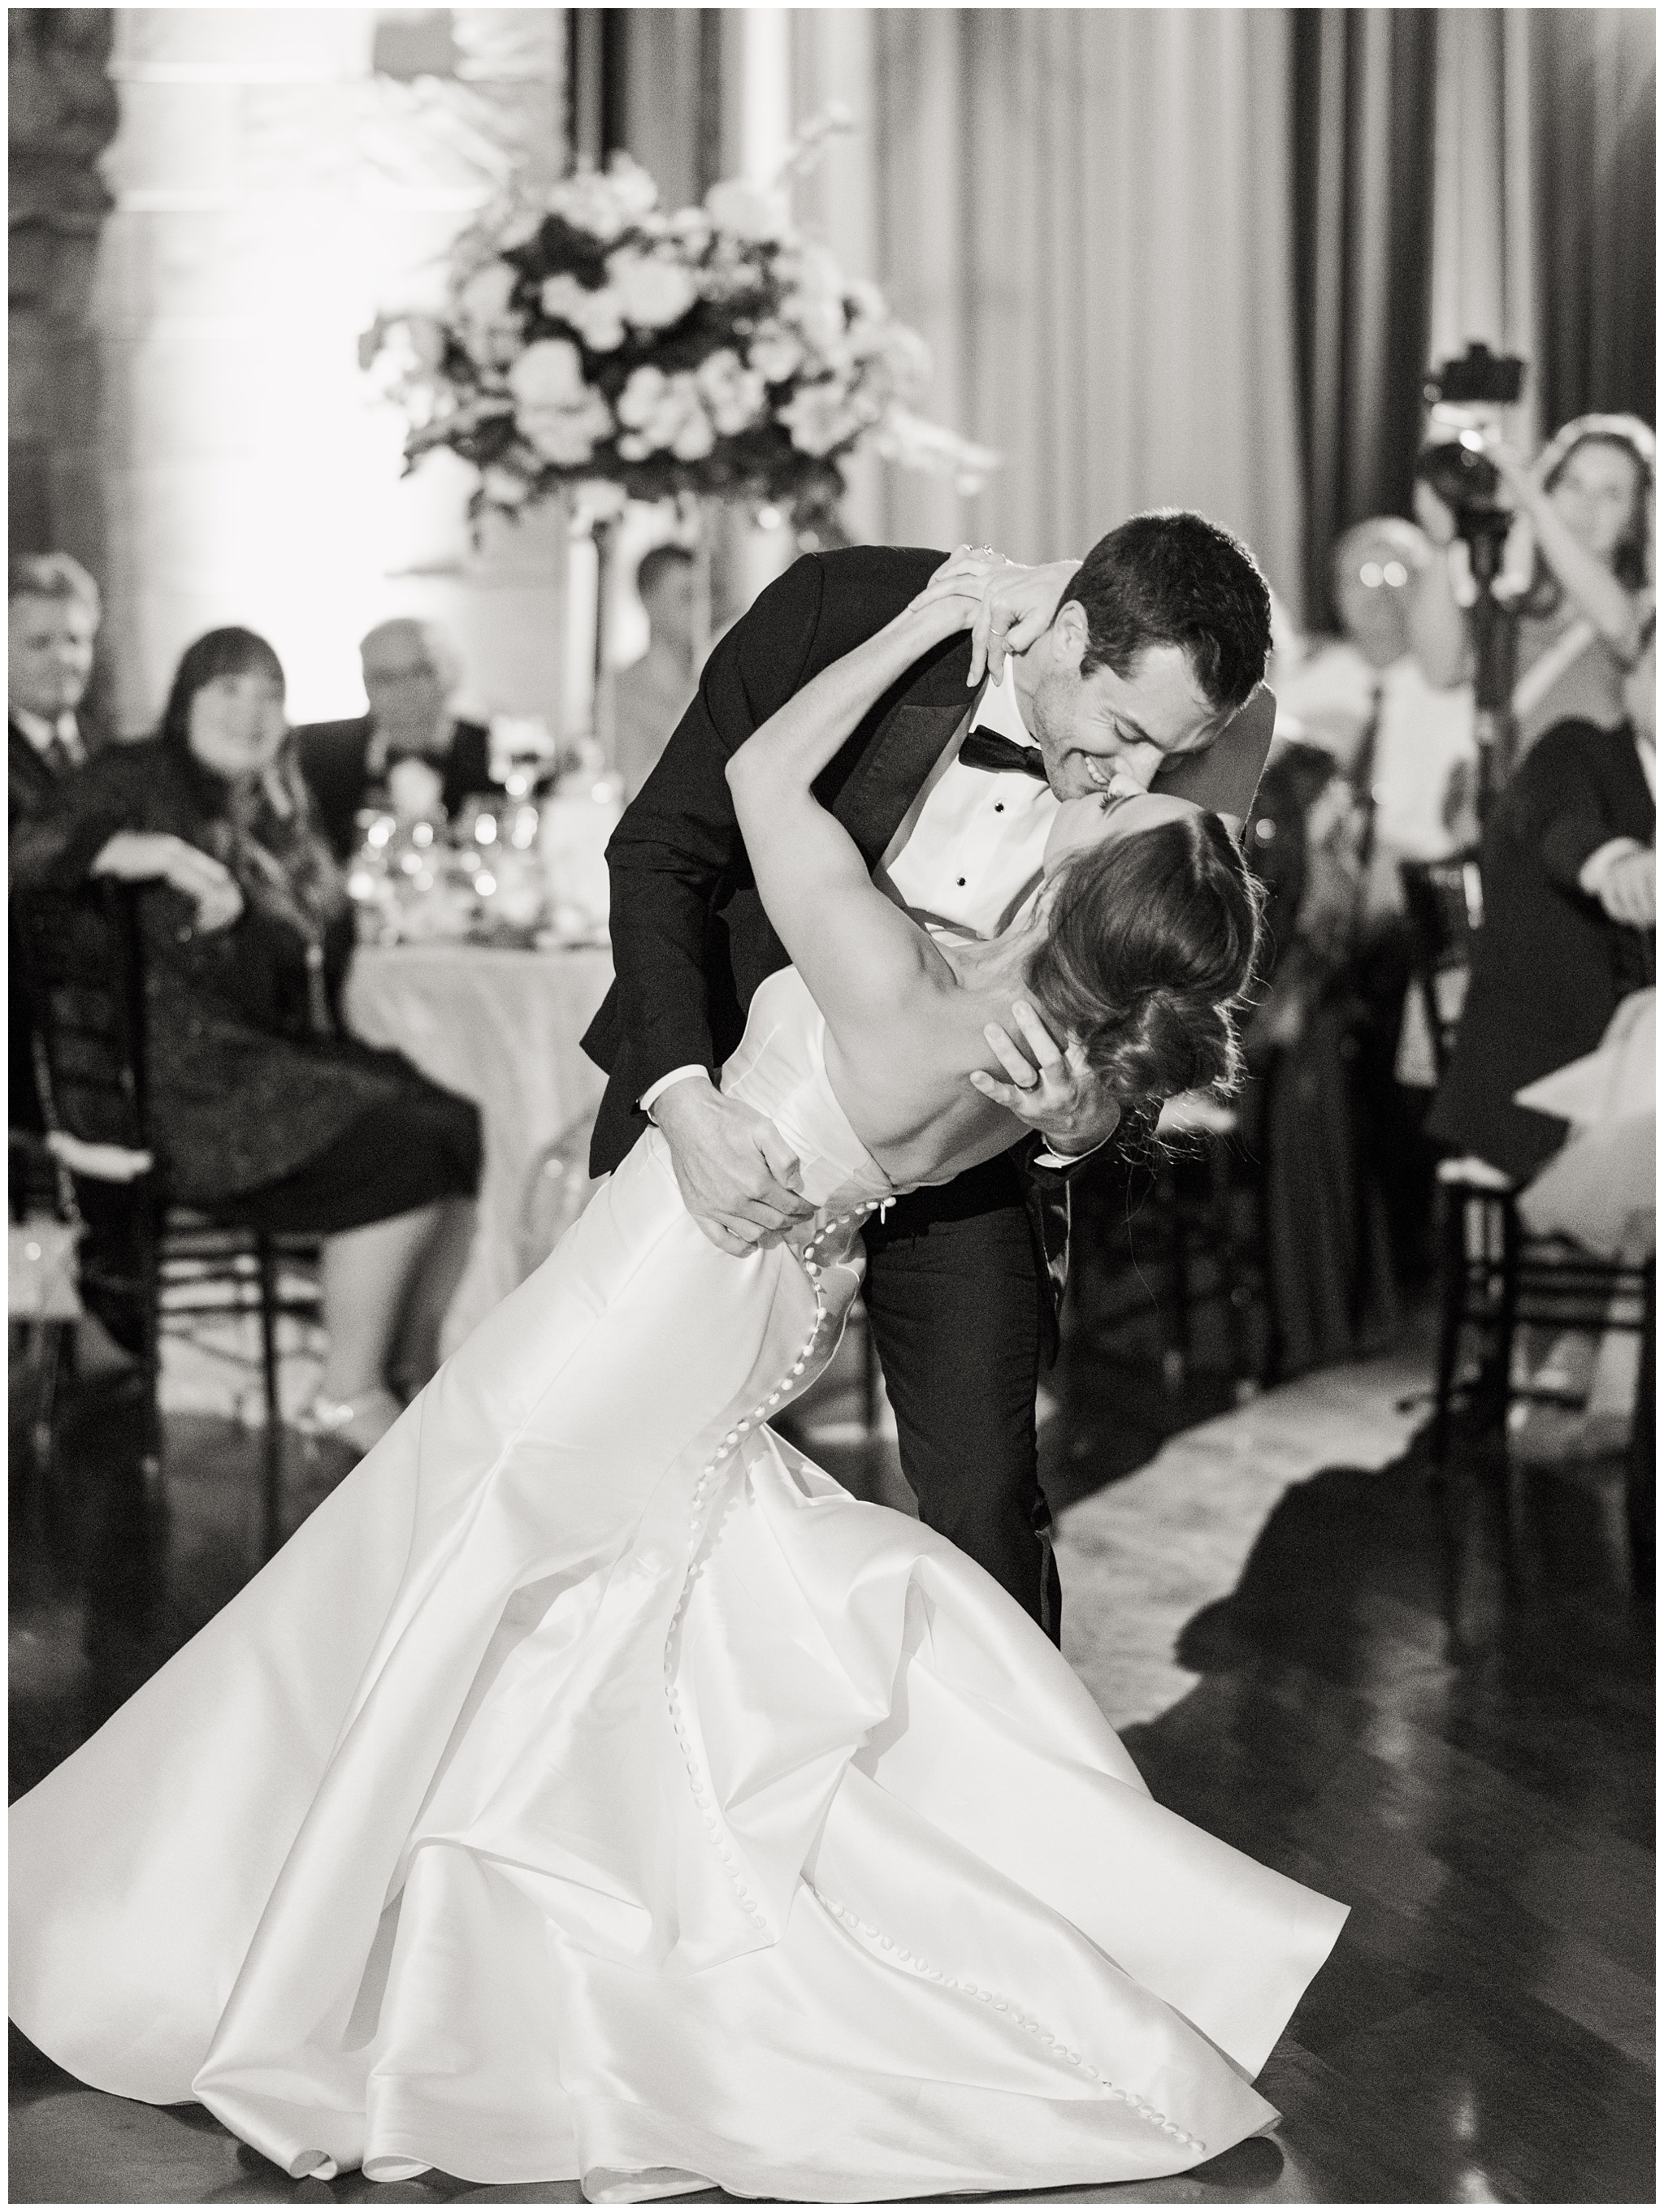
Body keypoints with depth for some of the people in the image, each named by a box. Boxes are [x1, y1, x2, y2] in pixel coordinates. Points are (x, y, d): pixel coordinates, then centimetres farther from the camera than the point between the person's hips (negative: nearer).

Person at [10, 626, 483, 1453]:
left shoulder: (271, 811, 20)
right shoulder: (141, 780, -3)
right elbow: (29, 853, -21)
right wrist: (158, 853, -29)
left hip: (292, 1061, 8)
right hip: (197, 1089, -8)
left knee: (470, 1134, -12)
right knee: (405, 1151, -23)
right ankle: (350, 1395, -9)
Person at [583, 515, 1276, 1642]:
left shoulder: (1192, 763, -19)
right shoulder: (841, 609, -26)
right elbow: (659, 850, -20)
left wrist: (1086, 1119, -33)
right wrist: (684, 1098, -33)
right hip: (716, 1074, -1)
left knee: (988, 1494, -4)